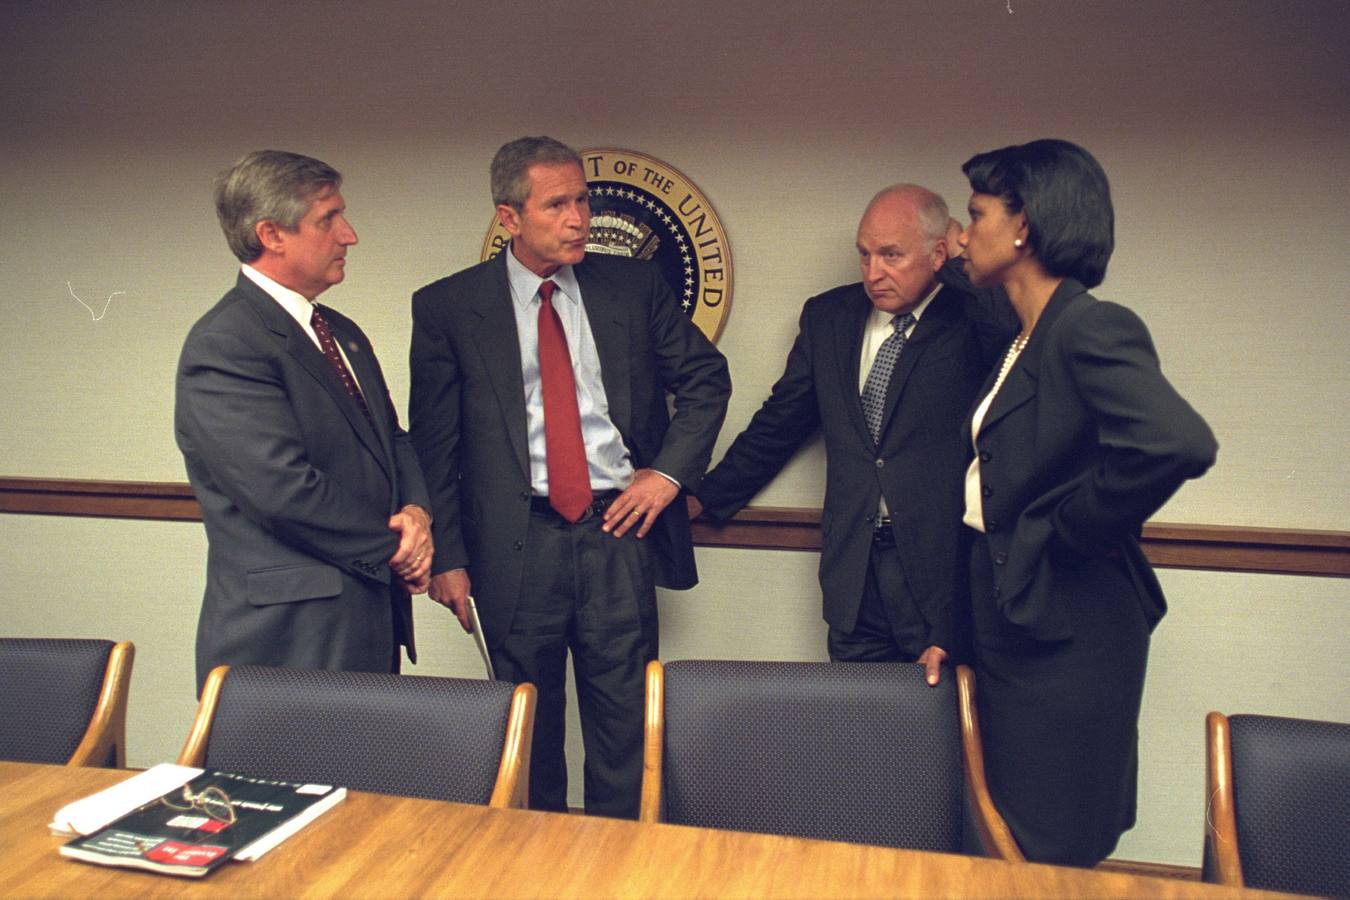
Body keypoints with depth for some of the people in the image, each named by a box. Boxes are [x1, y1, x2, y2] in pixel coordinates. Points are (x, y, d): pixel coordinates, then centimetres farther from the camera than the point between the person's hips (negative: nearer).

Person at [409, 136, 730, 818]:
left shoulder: (634, 286, 4)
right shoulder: (446, 308, 0)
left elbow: (707, 378, 12)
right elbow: (433, 443, 1)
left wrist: (669, 470, -1)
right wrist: (448, 557, -3)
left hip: (619, 532, 1)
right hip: (516, 547, -1)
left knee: (624, 730, 10)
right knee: (529, 735, 14)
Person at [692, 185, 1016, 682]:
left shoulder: (976, 320, -4)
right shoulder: (828, 315, 10)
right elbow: (781, 421, 16)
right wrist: (705, 498, 18)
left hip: (944, 571, -3)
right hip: (854, 576, 4)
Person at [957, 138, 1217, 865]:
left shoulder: (1092, 327, -16)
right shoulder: (1022, 340, 12)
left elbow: (1178, 444, -34)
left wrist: (1066, 530, -20)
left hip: (1065, 628, -9)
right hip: (1014, 616, 9)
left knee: (1051, 856, 5)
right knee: (1003, 841, 19)